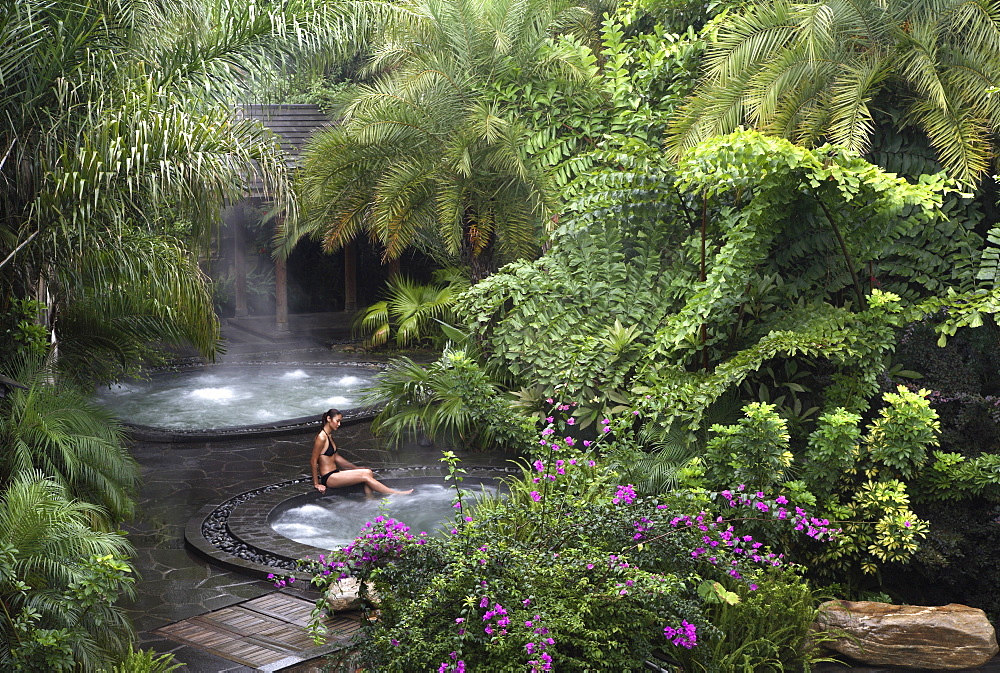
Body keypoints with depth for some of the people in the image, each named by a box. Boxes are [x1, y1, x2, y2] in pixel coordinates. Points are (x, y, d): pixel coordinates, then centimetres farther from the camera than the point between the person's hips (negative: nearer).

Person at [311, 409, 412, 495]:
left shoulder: (329, 436, 14)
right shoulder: (321, 438, -17)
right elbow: (313, 462, -15)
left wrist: (356, 468, 22)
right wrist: (316, 484, -14)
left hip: (334, 473, 10)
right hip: (328, 478, -10)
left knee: (368, 472, -5)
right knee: (365, 476, -15)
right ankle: (396, 494, -10)